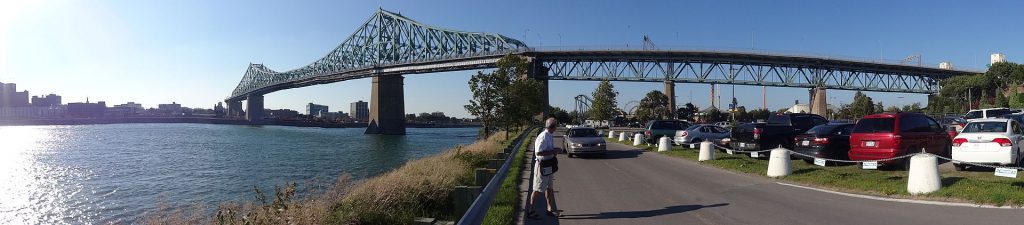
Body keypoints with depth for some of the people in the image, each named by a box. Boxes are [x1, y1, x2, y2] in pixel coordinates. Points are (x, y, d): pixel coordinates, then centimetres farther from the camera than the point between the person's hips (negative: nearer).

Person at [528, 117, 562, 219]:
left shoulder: (549, 136, 10)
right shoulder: (543, 137, -22)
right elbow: (538, 152, -29)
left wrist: (554, 150, 5)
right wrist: (553, 151, -24)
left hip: (548, 166, 10)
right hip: (542, 166, -10)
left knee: (549, 188, 17)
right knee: (538, 190, -2)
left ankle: (551, 209, 28)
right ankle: (530, 211, 8)